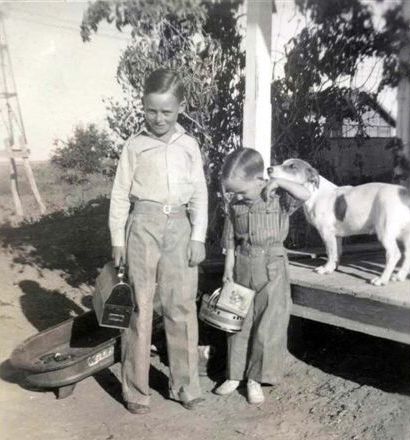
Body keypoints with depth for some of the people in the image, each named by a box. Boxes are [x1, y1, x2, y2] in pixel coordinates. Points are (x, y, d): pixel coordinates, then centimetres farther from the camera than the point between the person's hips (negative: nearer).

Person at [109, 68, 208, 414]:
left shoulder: (189, 145, 7)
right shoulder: (136, 145, 2)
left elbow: (200, 194, 6)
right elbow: (121, 194, 3)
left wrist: (198, 237, -1)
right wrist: (117, 238, 1)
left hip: (180, 227, 2)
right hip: (144, 224, -1)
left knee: (182, 307, 4)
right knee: (139, 307, 3)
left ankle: (185, 385, 18)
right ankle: (136, 390, 14)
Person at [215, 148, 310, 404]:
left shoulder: (279, 198, -9)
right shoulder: (235, 205, 2)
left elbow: (305, 195, -26)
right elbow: (230, 240, 6)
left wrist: (279, 181, -22)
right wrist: (229, 269, 3)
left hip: (271, 269, -3)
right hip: (242, 267, 4)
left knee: (267, 327, 1)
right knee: (238, 324, 11)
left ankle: (255, 379, 16)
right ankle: (235, 375, 26)